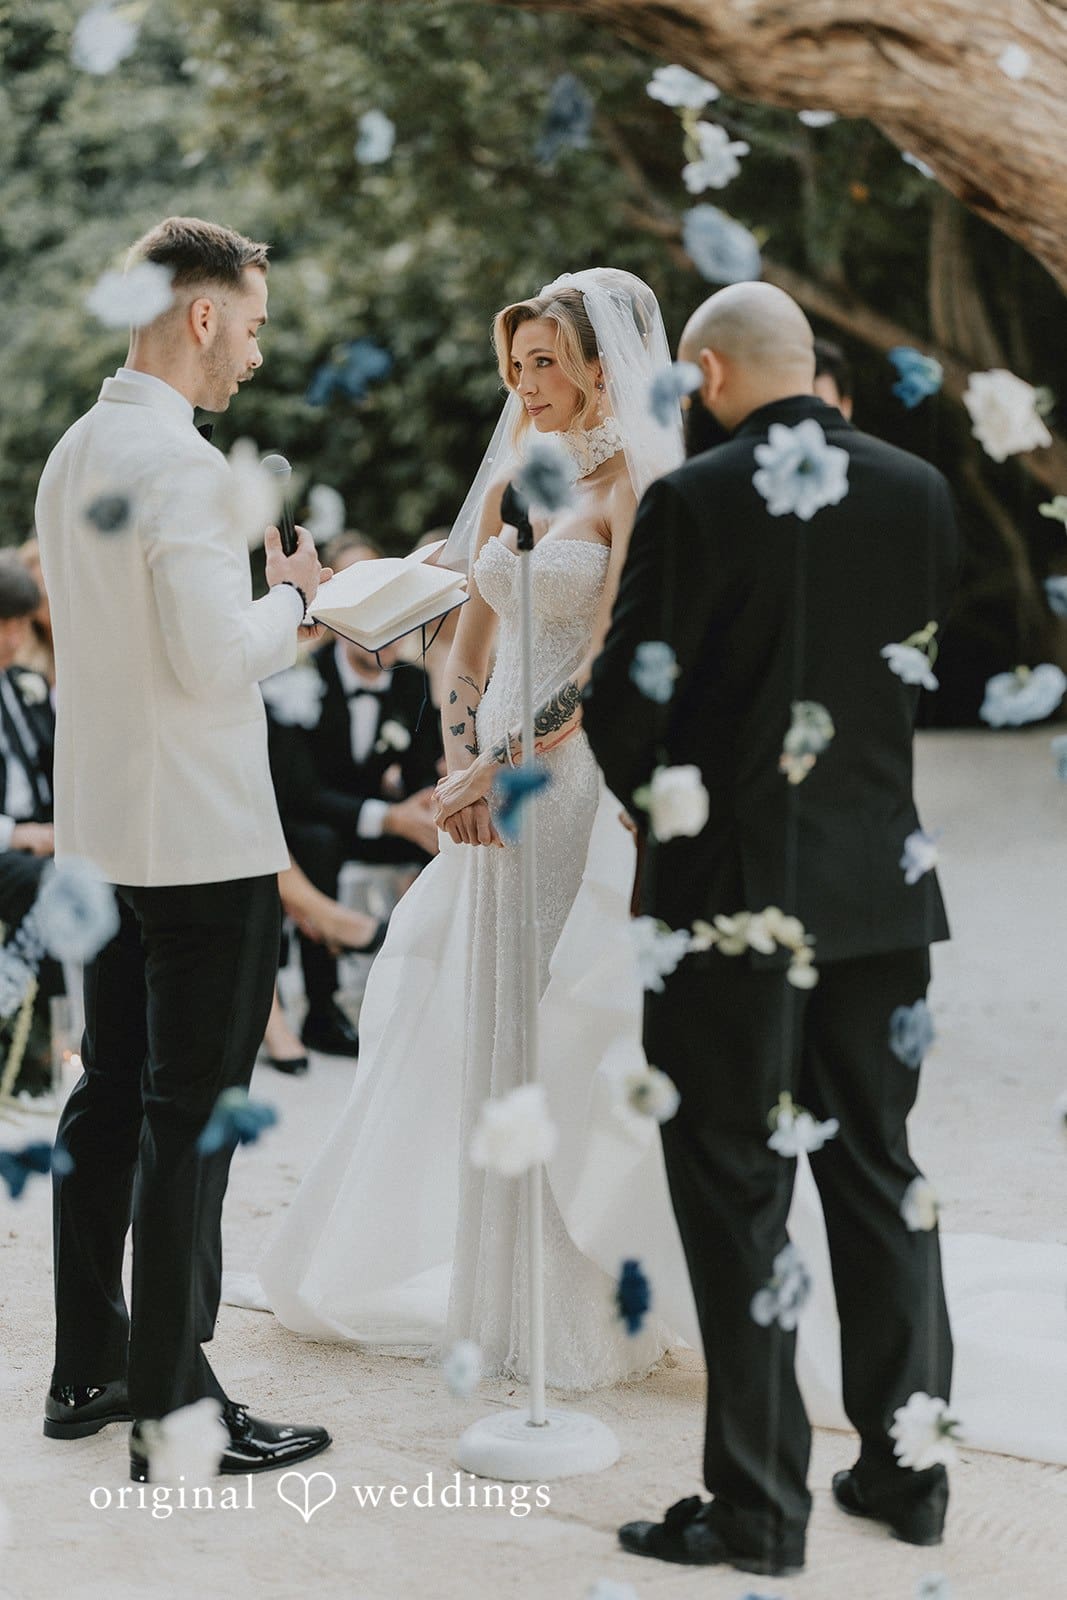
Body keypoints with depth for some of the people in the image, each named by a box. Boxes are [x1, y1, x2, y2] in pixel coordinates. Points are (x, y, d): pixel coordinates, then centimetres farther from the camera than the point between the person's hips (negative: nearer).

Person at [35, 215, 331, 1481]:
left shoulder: (73, 452, 11)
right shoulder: (184, 465, -18)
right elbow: (214, 661, -23)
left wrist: (257, 589, 14)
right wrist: (289, 594, -5)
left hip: (103, 832, 9)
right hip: (202, 840, -9)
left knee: (108, 1099, 15)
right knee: (189, 1120, -3)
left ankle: (87, 1371, 26)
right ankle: (173, 1410, 4)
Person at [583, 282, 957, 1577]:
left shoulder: (694, 502, -13)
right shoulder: (920, 492, 2)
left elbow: (623, 704, -11)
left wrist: (663, 805, 9)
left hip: (730, 890, -5)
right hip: (884, 888, 5)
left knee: (739, 1198, 3)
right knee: (880, 1174, 16)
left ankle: (760, 1507, 9)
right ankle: (906, 1471, 23)